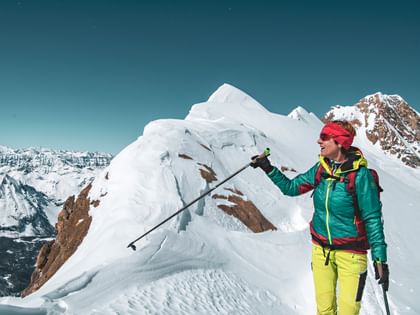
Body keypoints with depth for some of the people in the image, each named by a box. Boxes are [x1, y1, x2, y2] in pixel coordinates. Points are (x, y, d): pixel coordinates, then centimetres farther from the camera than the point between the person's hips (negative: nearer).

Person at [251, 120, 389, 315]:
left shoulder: (360, 175, -15)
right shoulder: (321, 168, 0)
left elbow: (372, 219, -12)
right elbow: (291, 187, 11)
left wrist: (380, 258, -13)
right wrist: (268, 169, 2)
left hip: (350, 252, -4)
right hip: (321, 248, 5)